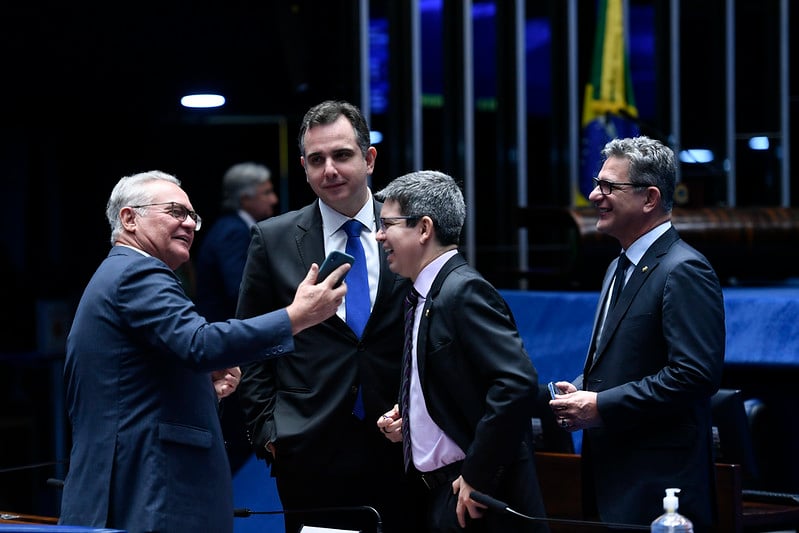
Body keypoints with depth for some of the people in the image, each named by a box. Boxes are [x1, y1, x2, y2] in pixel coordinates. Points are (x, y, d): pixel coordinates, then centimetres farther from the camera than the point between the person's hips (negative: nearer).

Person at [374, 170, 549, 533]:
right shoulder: (425, 296, 14)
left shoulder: (465, 291, -15)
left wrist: (476, 476, -22)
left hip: (479, 500, -9)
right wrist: (405, 420, 8)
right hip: (439, 493, 9)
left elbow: (517, 383, -26)